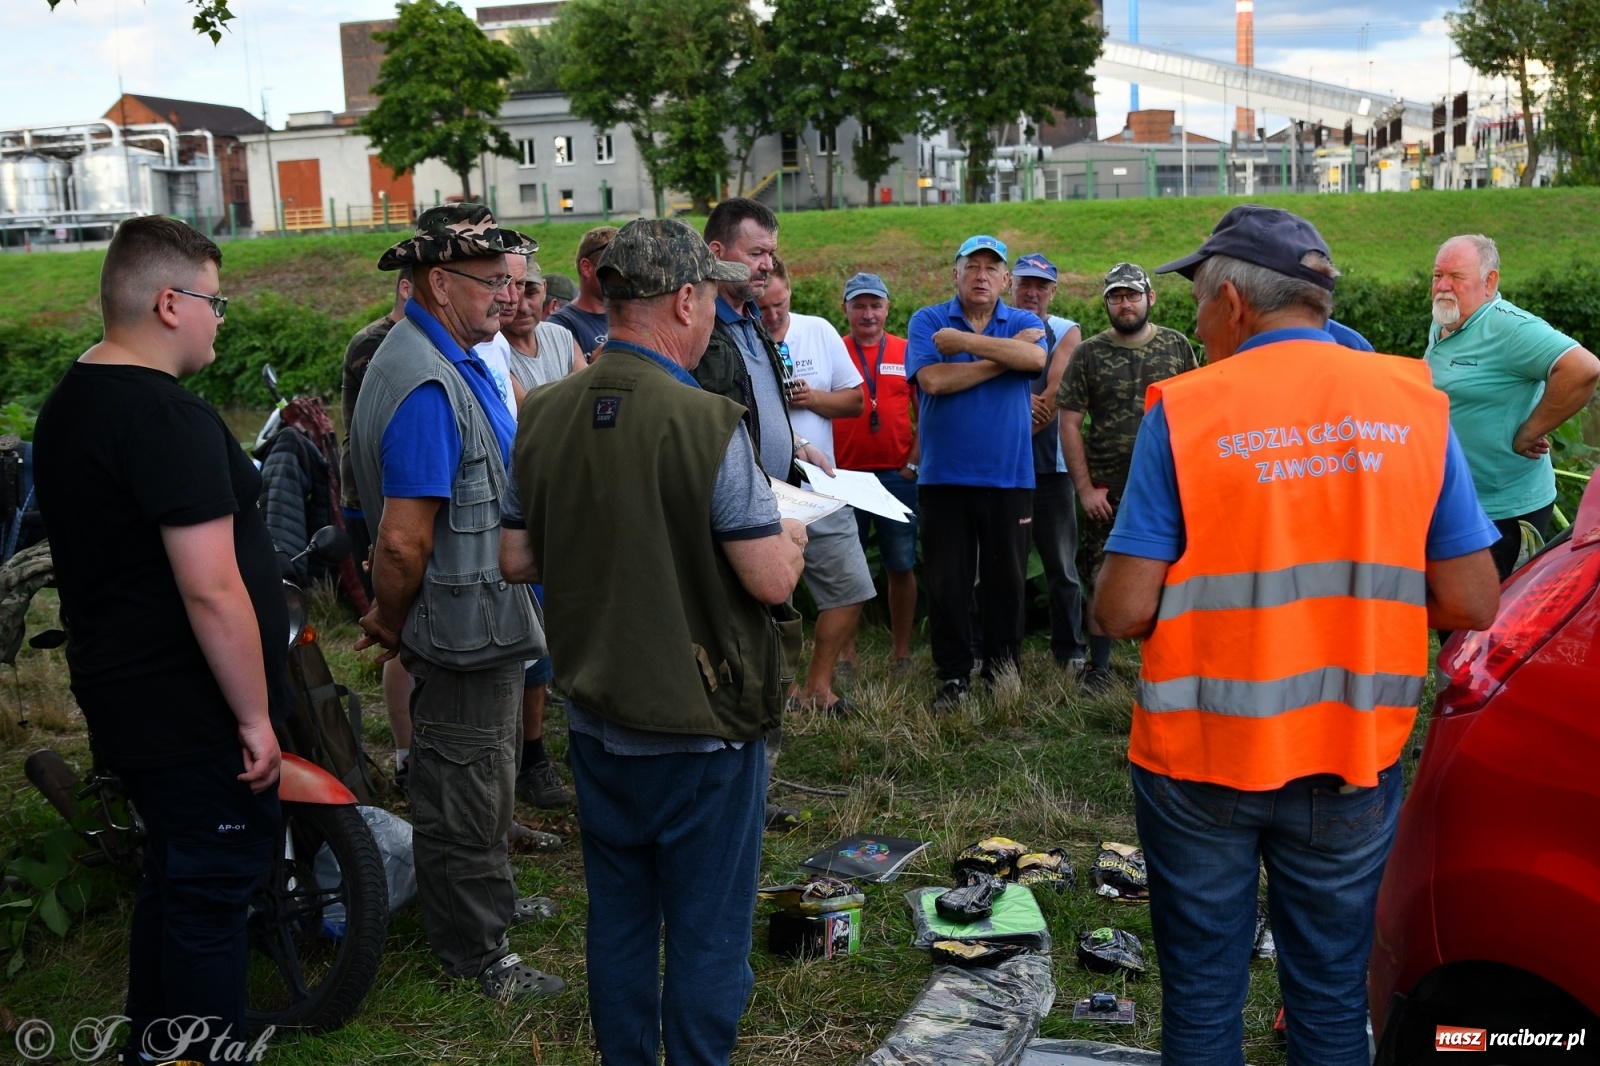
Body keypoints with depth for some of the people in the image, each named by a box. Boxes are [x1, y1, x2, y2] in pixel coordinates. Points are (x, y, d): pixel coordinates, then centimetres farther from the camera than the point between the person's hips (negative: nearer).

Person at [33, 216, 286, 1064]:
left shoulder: (67, 404, 10)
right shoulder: (170, 418, -22)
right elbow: (211, 591, -25)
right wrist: (256, 716, -18)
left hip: (124, 699, 10)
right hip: (195, 715, -10)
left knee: (172, 881, 23)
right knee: (212, 895, 3)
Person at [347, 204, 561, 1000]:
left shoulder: (454, 361, 8)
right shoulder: (427, 386, -26)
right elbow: (402, 541, -28)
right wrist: (390, 624, -12)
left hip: (486, 618, 10)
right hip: (464, 627, -10)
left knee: (485, 776, 25)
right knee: (465, 789, 6)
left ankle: (487, 899, 44)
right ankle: (474, 952, 21)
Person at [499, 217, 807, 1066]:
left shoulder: (542, 414, -2)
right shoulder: (705, 424, -21)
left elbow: (515, 559, 5)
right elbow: (771, 580, -19)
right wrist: (790, 534, 2)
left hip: (596, 721, 6)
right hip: (700, 727, -6)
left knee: (617, 925, 19)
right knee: (706, 936, 9)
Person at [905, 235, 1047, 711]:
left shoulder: (1025, 323, 8)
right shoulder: (928, 321, 4)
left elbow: (1035, 357, -17)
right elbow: (932, 379, -14)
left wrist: (964, 341, -14)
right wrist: (1002, 356, -8)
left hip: (1009, 476, 1)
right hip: (944, 476, -1)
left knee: (1006, 580, 6)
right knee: (946, 582, 3)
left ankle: (1004, 673, 19)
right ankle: (952, 677, 14)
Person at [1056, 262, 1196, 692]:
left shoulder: (1176, 345, 6)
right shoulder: (1087, 354, 2)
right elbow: (1069, 423, 0)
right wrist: (1085, 488, -5)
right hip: (1108, 494, -1)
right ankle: (1099, 668, 15)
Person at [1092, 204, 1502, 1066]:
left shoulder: (1182, 412, -11)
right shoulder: (1414, 404, -3)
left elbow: (1123, 612, -13)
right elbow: (1471, 604, -3)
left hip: (1198, 759, -2)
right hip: (1351, 762, 2)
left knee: (1202, 996, 14)